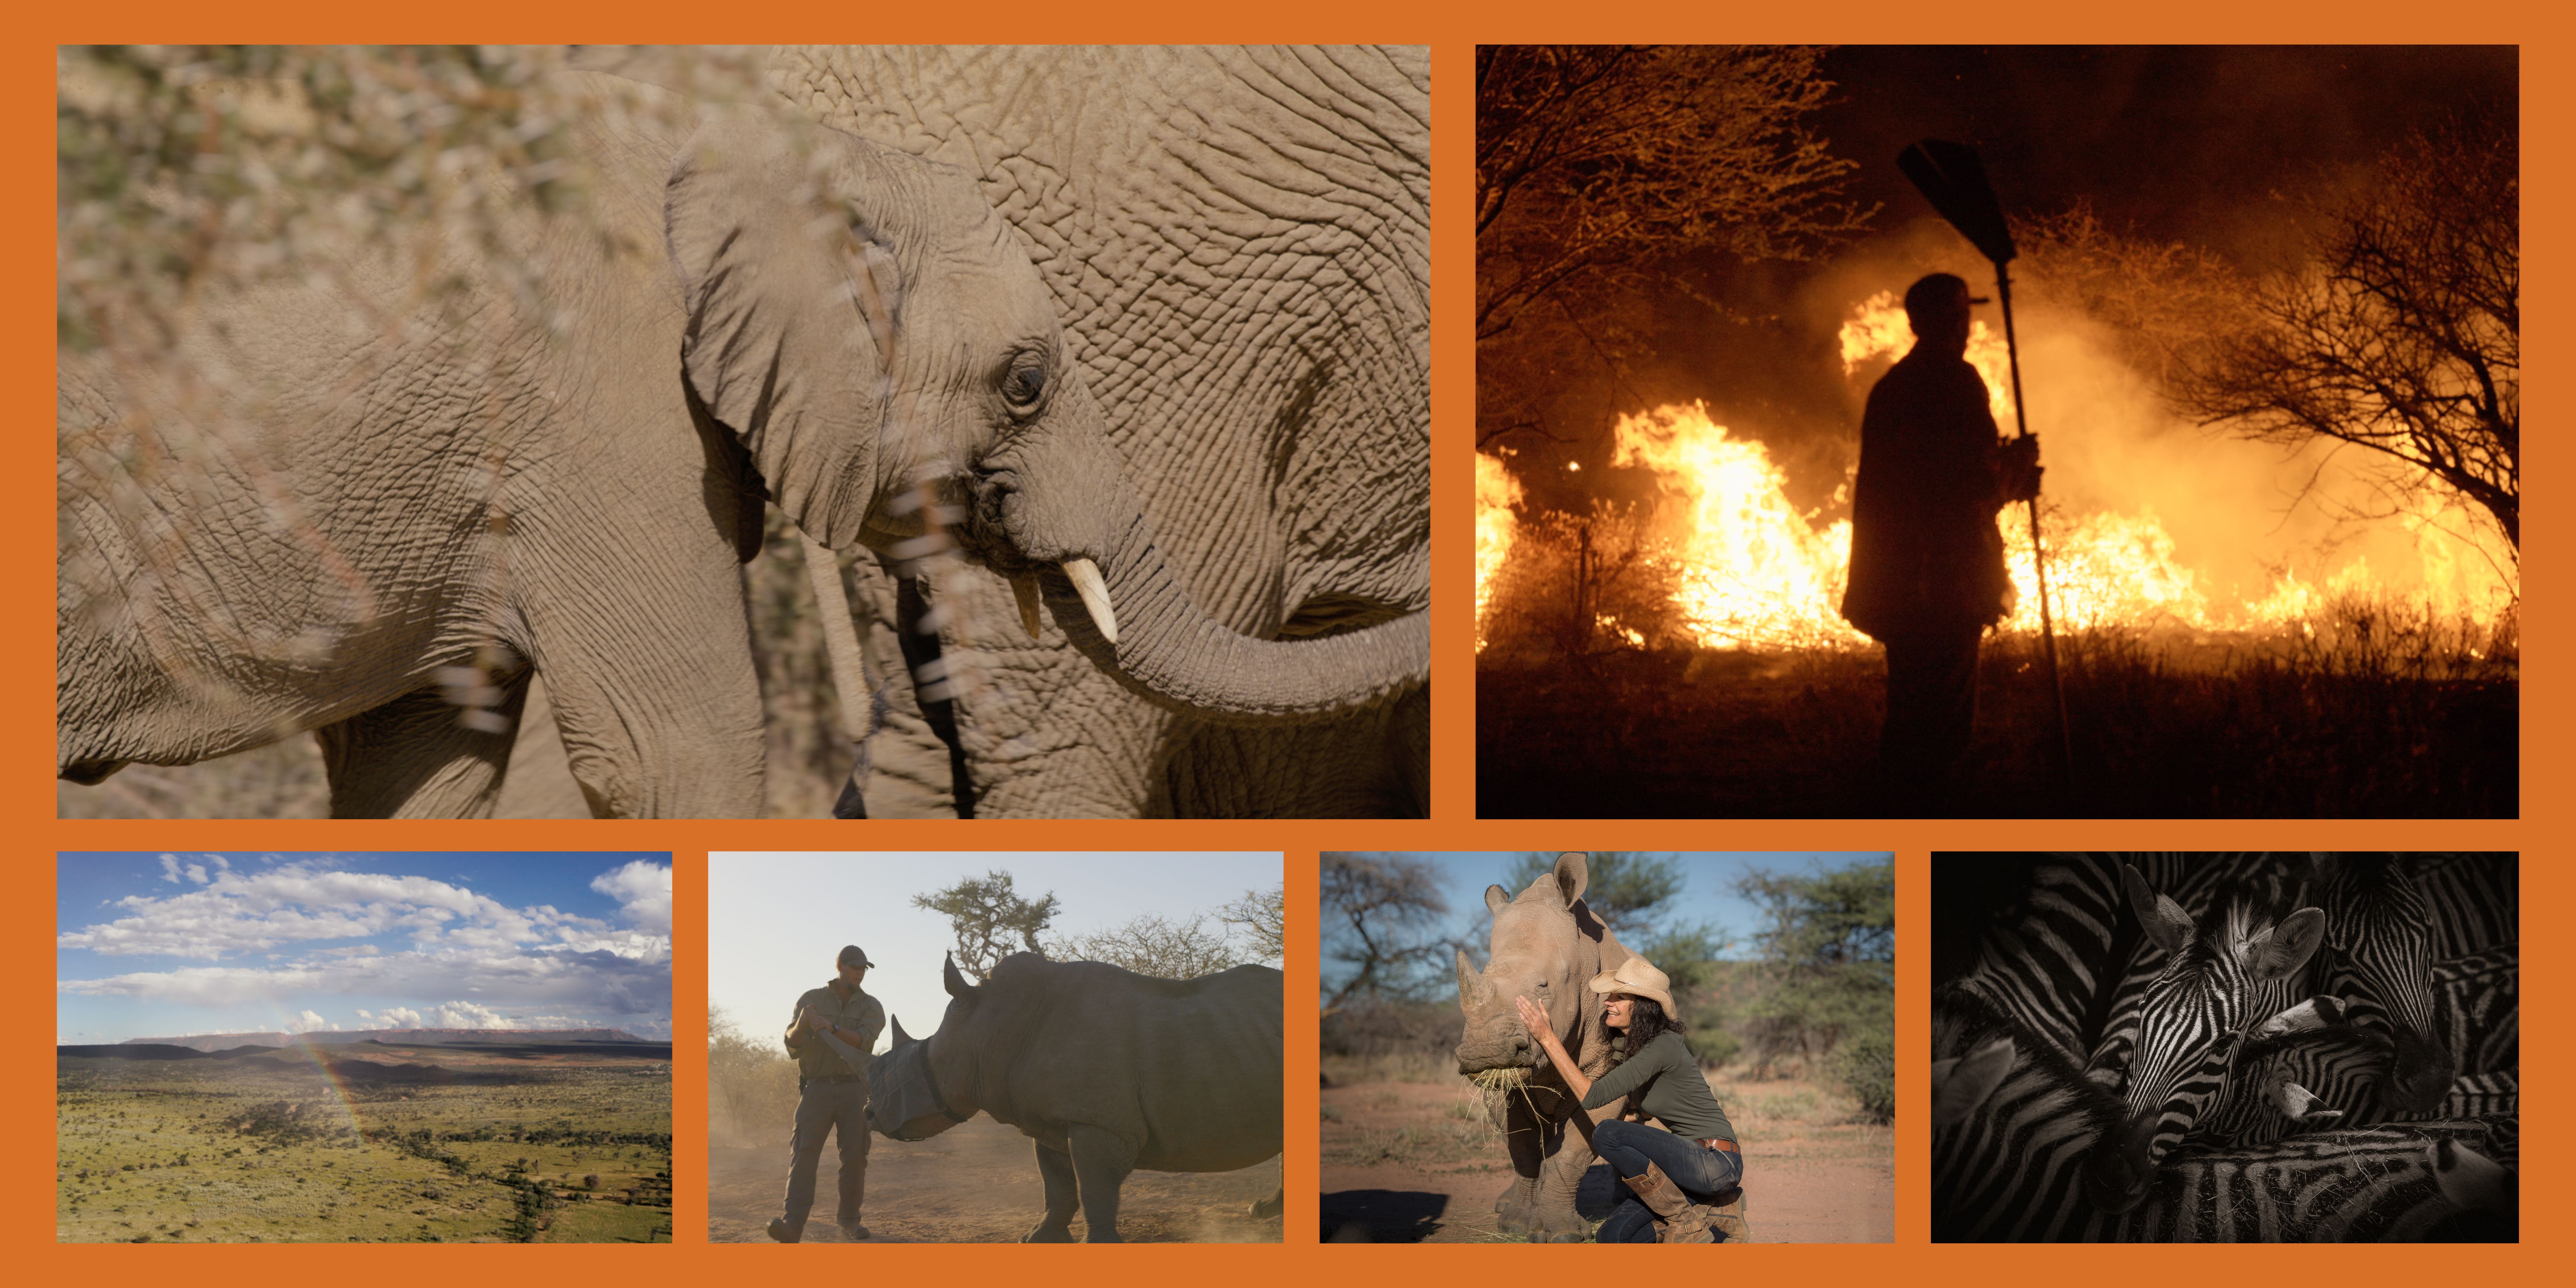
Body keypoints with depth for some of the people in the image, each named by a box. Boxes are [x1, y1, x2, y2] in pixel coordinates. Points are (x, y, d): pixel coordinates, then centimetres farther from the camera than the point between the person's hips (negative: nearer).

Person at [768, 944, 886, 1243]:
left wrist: (830, 1027, -31)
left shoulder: (871, 1008, 6)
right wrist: (802, 1022, -26)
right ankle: (792, 1226, -29)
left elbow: (862, 1042, -14)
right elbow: (794, 1046, -3)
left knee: (855, 1156, -3)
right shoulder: (811, 1000, 6)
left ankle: (850, 1222, 12)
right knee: (805, 1153, -16)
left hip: (854, 1090, 1)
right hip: (817, 1087, -1)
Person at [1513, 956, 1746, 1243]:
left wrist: (1548, 1038, -24)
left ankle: (1687, 1223, -13)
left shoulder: (1663, 1047, -20)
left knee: (1608, 1134, -25)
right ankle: (1717, 1225, 10)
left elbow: (1592, 1096, -24)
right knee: (1613, 1237, 0)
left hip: (1715, 1162, -9)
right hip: (1693, 1164, 9)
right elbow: (1640, 1107, 26)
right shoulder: (1633, 1046, 10)